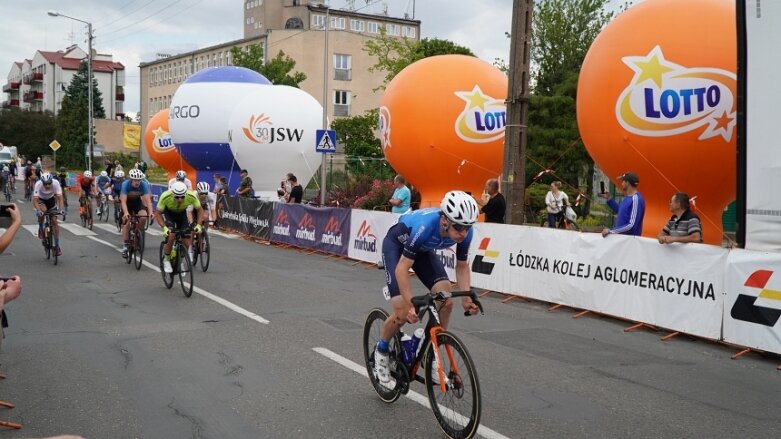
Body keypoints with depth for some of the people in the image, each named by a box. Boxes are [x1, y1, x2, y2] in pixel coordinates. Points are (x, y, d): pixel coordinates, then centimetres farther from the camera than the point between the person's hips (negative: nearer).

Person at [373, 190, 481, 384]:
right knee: (404, 313, -16)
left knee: (446, 302, -15)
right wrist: (412, 304, -44)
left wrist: (467, 298, -23)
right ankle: (381, 351, 13)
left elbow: (462, 266, -9)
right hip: (396, 244, -5)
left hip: (424, 249, 5)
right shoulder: (426, 225, -42)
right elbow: (402, 268, -37)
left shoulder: (465, 232, -26)